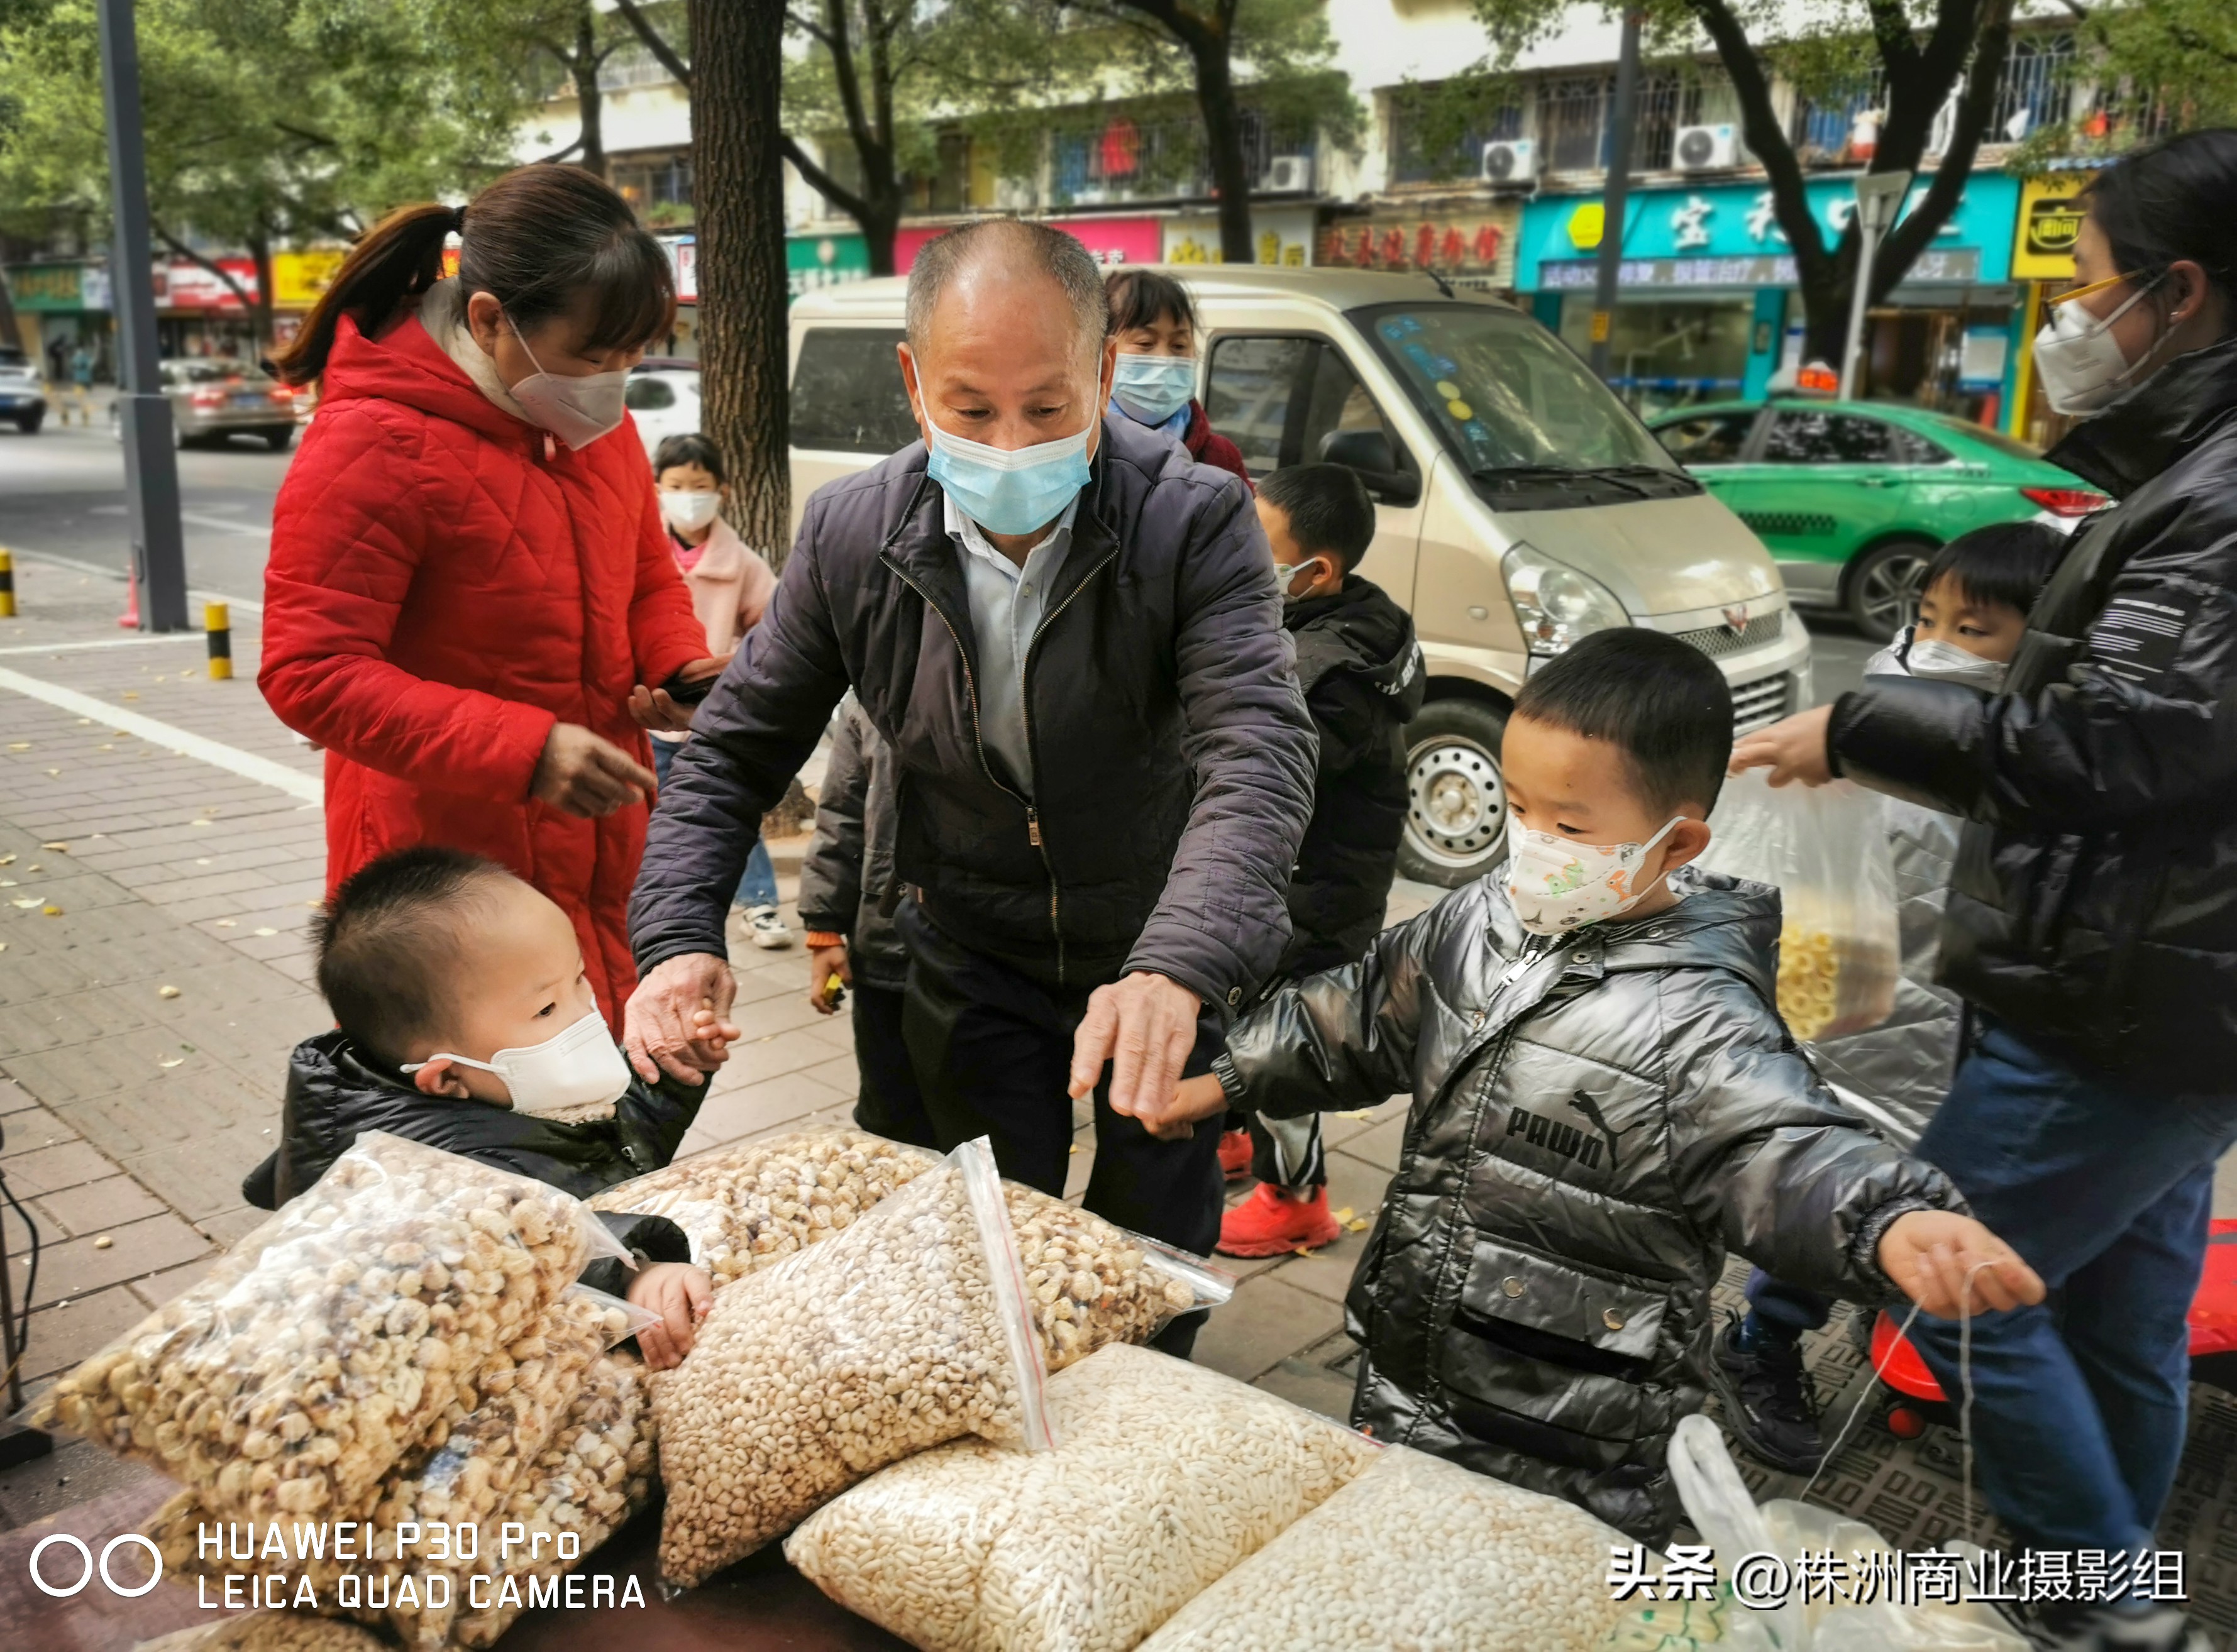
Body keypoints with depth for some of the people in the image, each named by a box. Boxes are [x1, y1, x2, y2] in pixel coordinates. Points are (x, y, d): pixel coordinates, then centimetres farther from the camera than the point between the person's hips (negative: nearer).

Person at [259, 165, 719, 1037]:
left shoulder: (593, 419, 7)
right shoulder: (373, 447, -17)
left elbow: (650, 577, 19)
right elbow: (310, 674, -19)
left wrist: (681, 667, -4)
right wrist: (523, 750, -28)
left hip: (602, 861, 7)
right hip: (451, 872, -7)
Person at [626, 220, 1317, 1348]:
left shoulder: (1194, 522, -23)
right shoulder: (850, 535, -13)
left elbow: (1260, 754, -36)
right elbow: (735, 748, -3)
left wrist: (1179, 968, -53)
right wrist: (677, 938, -20)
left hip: (1164, 956, -1)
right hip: (974, 961, 2)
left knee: (1157, 1249, 14)